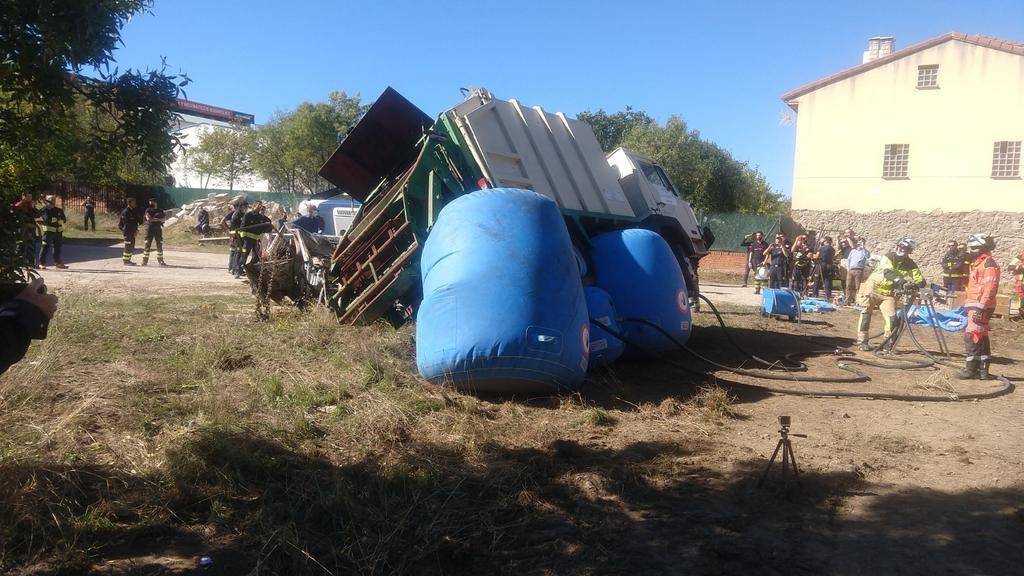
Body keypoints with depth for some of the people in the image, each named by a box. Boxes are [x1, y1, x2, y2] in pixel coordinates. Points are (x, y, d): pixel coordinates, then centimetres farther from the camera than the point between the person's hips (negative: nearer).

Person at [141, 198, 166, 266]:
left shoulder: (160, 211, 11)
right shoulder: (148, 210, 4)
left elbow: (162, 220, -1)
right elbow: (148, 218, -11)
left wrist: (153, 219, -12)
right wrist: (158, 219, -7)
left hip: (158, 229, 2)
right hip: (150, 229, -2)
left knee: (159, 245, 4)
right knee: (147, 245, -3)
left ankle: (160, 260, 10)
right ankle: (145, 260, 0)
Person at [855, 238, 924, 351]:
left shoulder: (911, 265, -7)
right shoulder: (888, 257, -17)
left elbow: (921, 281, -11)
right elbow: (887, 272, -35)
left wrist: (914, 285, -35)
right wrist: (899, 280, -52)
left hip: (888, 294, 3)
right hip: (873, 289, -3)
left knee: (892, 318, -9)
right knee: (866, 314, -4)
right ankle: (862, 341, 3)